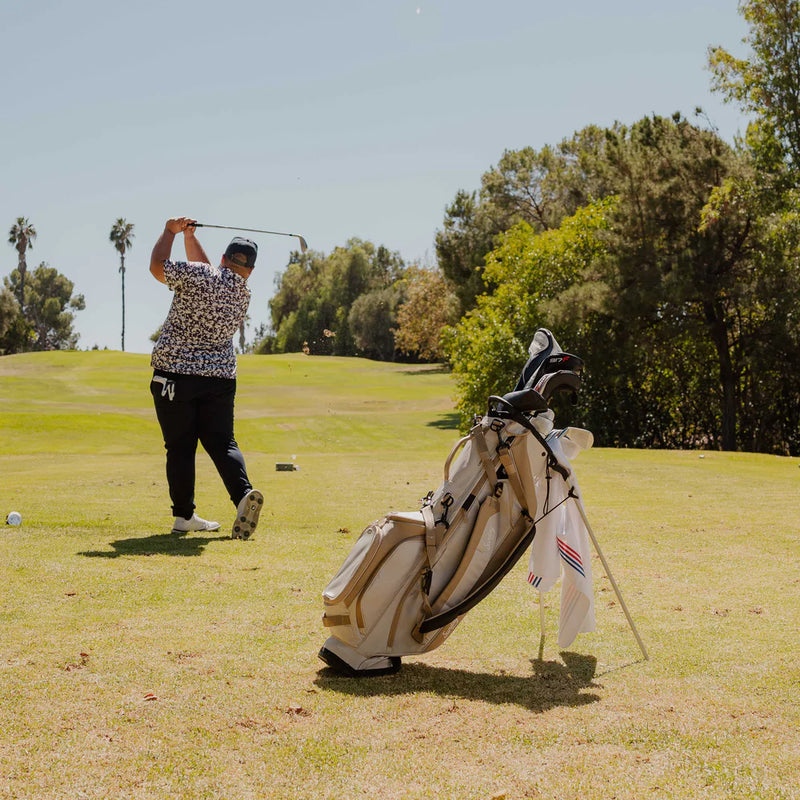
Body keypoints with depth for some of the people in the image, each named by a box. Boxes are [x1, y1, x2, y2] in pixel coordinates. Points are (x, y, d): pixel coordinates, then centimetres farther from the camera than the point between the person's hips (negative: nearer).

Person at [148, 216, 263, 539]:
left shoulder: (196, 275, -10)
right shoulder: (244, 295, 7)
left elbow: (157, 266, 2)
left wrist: (171, 230, 14)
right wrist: (190, 236, 24)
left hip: (174, 374, -3)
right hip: (220, 378, 3)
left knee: (179, 446, 5)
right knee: (222, 442, 6)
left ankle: (184, 515, 9)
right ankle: (244, 493, -19)